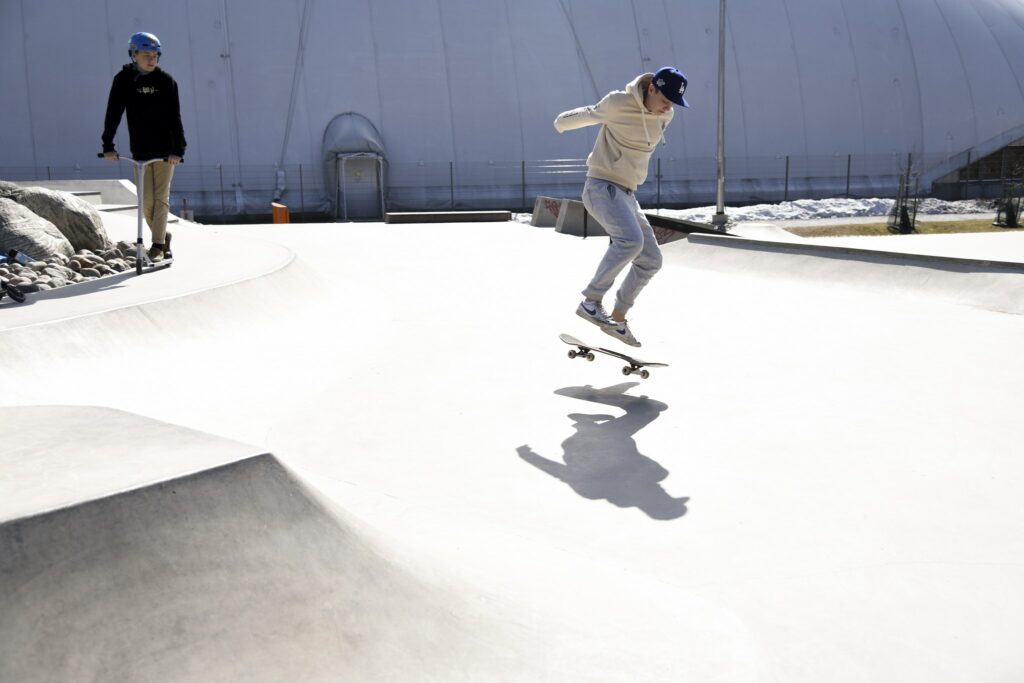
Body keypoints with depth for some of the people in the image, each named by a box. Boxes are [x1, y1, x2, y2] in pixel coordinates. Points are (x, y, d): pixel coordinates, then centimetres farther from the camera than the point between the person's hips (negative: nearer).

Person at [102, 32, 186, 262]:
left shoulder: (166, 81, -6)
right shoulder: (123, 80, -2)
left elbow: (175, 117, -12)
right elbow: (113, 114, -4)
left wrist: (178, 149, -22)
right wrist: (108, 145, -12)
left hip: (165, 150, -2)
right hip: (139, 151, 2)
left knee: (161, 197, -2)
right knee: (146, 201, 1)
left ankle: (157, 244, 3)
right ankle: (163, 236, 22)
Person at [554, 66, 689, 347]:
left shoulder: (665, 116, 6)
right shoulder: (618, 103, -13)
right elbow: (591, 114, 6)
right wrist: (562, 122, 24)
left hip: (627, 194, 8)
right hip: (602, 186, -8)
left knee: (651, 260, 3)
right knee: (630, 240, -32)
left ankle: (617, 319, 13)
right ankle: (591, 301, -24)